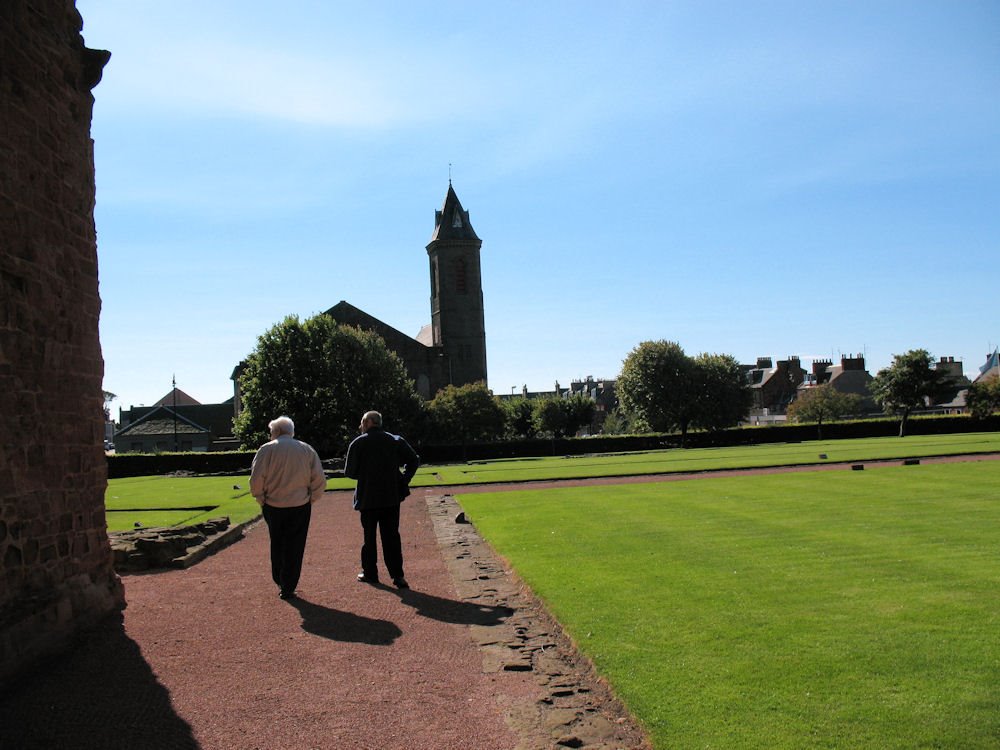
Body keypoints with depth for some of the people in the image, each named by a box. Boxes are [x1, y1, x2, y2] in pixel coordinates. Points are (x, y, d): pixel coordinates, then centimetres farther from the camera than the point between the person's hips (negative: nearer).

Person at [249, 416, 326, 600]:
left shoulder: (266, 449, -4)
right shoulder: (307, 450, 3)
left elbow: (256, 479, -11)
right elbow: (320, 480, -2)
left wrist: (261, 498, 3)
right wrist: (311, 498, 9)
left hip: (273, 506, 0)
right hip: (300, 507, 0)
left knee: (277, 545, 20)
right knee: (294, 548, 7)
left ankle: (279, 582, 28)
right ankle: (288, 588, 8)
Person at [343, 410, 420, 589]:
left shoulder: (358, 443, -5)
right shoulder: (395, 440, 4)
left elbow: (349, 472, -4)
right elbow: (414, 460, -1)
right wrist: (404, 480, 3)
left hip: (368, 498, -2)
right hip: (392, 496, 2)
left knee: (369, 536, 11)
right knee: (392, 536, 5)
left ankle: (369, 573, 19)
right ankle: (397, 575, 0)